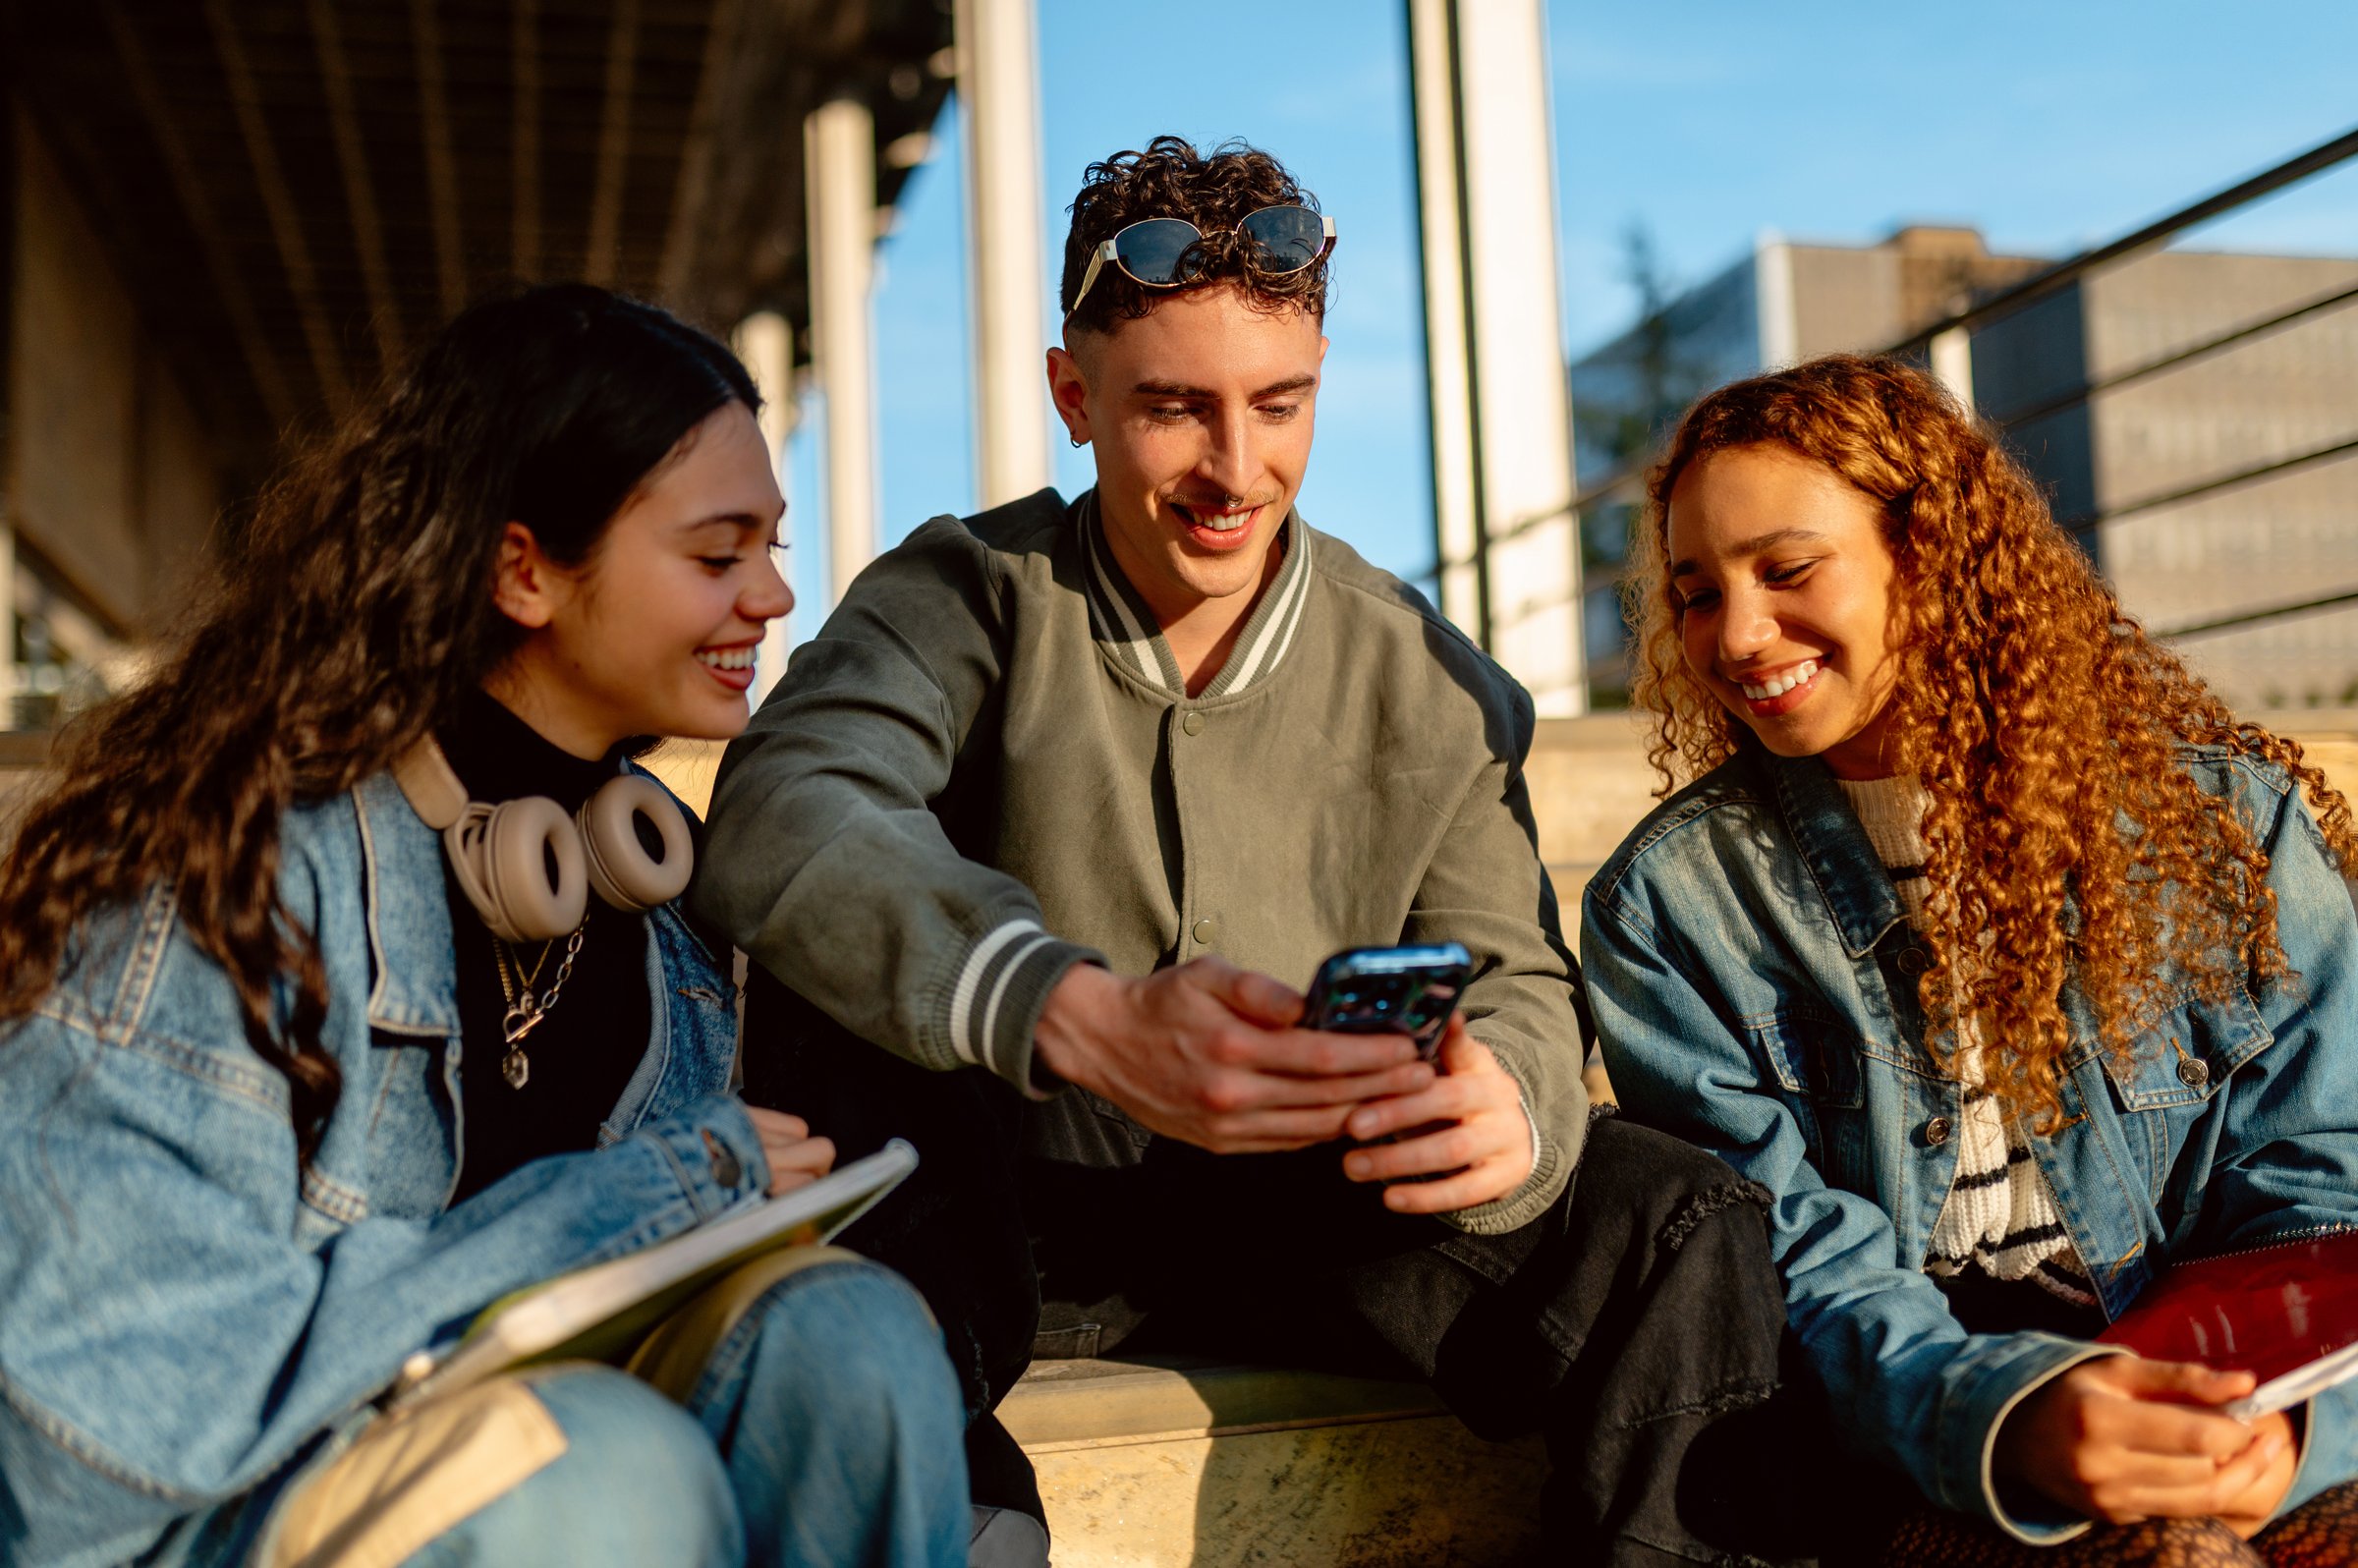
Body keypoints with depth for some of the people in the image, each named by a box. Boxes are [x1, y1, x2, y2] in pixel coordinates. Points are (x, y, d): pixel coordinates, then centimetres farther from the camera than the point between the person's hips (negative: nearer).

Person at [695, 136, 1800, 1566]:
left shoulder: (1435, 688, 1)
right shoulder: (970, 597, -8)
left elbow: (1512, 980, -1)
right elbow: (779, 818, -28)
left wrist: (1506, 1101, -29)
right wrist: (1084, 1018, -46)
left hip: (1313, 1219, 2)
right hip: (1022, 1219, -1)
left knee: (1682, 1224, -20)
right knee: (840, 1010, -30)